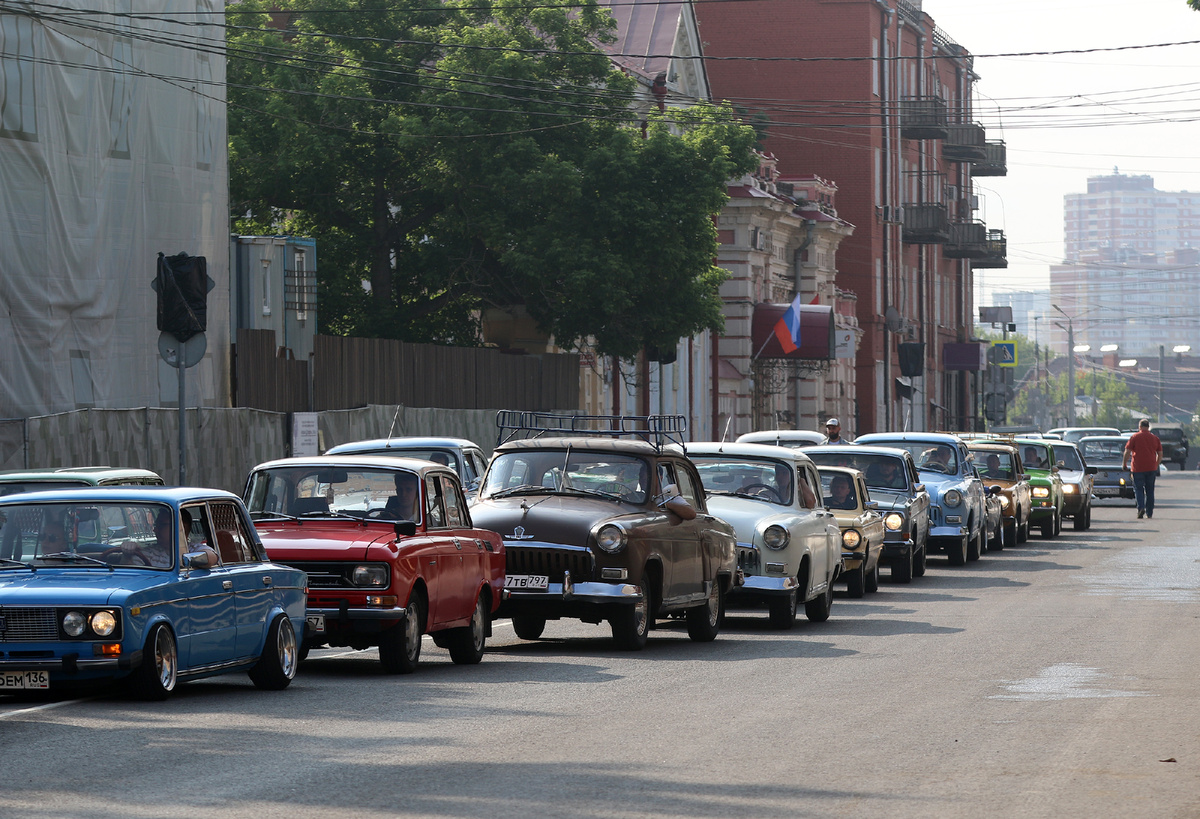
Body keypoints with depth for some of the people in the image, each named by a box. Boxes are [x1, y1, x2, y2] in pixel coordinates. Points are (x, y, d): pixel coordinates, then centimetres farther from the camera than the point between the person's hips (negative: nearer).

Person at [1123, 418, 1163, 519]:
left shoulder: (1134, 437, -4)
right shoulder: (1155, 438, 6)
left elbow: (1127, 451, -8)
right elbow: (1160, 454, 10)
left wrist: (1124, 464, 3)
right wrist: (1157, 465, 23)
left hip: (1138, 468, -3)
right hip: (1151, 468, 3)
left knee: (1138, 489, 3)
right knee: (1150, 490, 11)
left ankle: (1141, 507, -18)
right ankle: (1149, 512, 13)